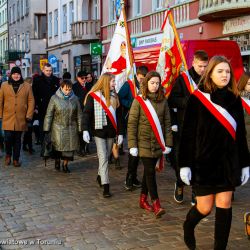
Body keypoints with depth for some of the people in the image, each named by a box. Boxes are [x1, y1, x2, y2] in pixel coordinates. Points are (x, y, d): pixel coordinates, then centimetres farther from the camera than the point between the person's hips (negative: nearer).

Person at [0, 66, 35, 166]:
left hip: (21, 119, 0)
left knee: (17, 139, 6)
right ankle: (8, 155, 20)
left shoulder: (27, 86, 6)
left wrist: (29, 115, -4)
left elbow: (31, 101, 3)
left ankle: (16, 159, 18)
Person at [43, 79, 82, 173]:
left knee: (70, 146, 3)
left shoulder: (74, 99, 3)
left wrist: (80, 128, 6)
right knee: (58, 146, -1)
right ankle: (57, 161, 26)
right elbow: (49, 114, -2)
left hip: (71, 127, 2)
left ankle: (65, 164, 21)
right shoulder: (55, 98, -5)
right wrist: (46, 129, -3)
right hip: (58, 127, -2)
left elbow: (79, 115, 8)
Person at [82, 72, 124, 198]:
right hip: (99, 130, -4)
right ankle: (106, 186, -8)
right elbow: (87, 114, -8)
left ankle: (100, 176, 34)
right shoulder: (93, 96, -6)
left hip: (111, 131, 5)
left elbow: (118, 115, 10)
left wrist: (120, 132, 6)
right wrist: (85, 130, -19)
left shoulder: (114, 96, 7)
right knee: (103, 158, -8)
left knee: (106, 156, 13)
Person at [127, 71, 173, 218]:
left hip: (158, 143, 3)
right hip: (144, 142, -3)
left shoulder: (163, 101, 5)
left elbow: (167, 123, 6)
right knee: (150, 172, -7)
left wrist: (168, 143, 1)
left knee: (149, 171, 12)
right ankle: (156, 204, -7)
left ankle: (143, 199, 25)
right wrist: (132, 145, -10)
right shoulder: (139, 100, -4)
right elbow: (132, 123, -5)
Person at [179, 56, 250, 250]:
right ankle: (188, 226, 36)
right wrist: (185, 165, -10)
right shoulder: (198, 98, -7)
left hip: (228, 162, 3)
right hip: (204, 161, -3)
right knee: (205, 207, 4)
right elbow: (188, 134, -7)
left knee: (224, 205, 2)